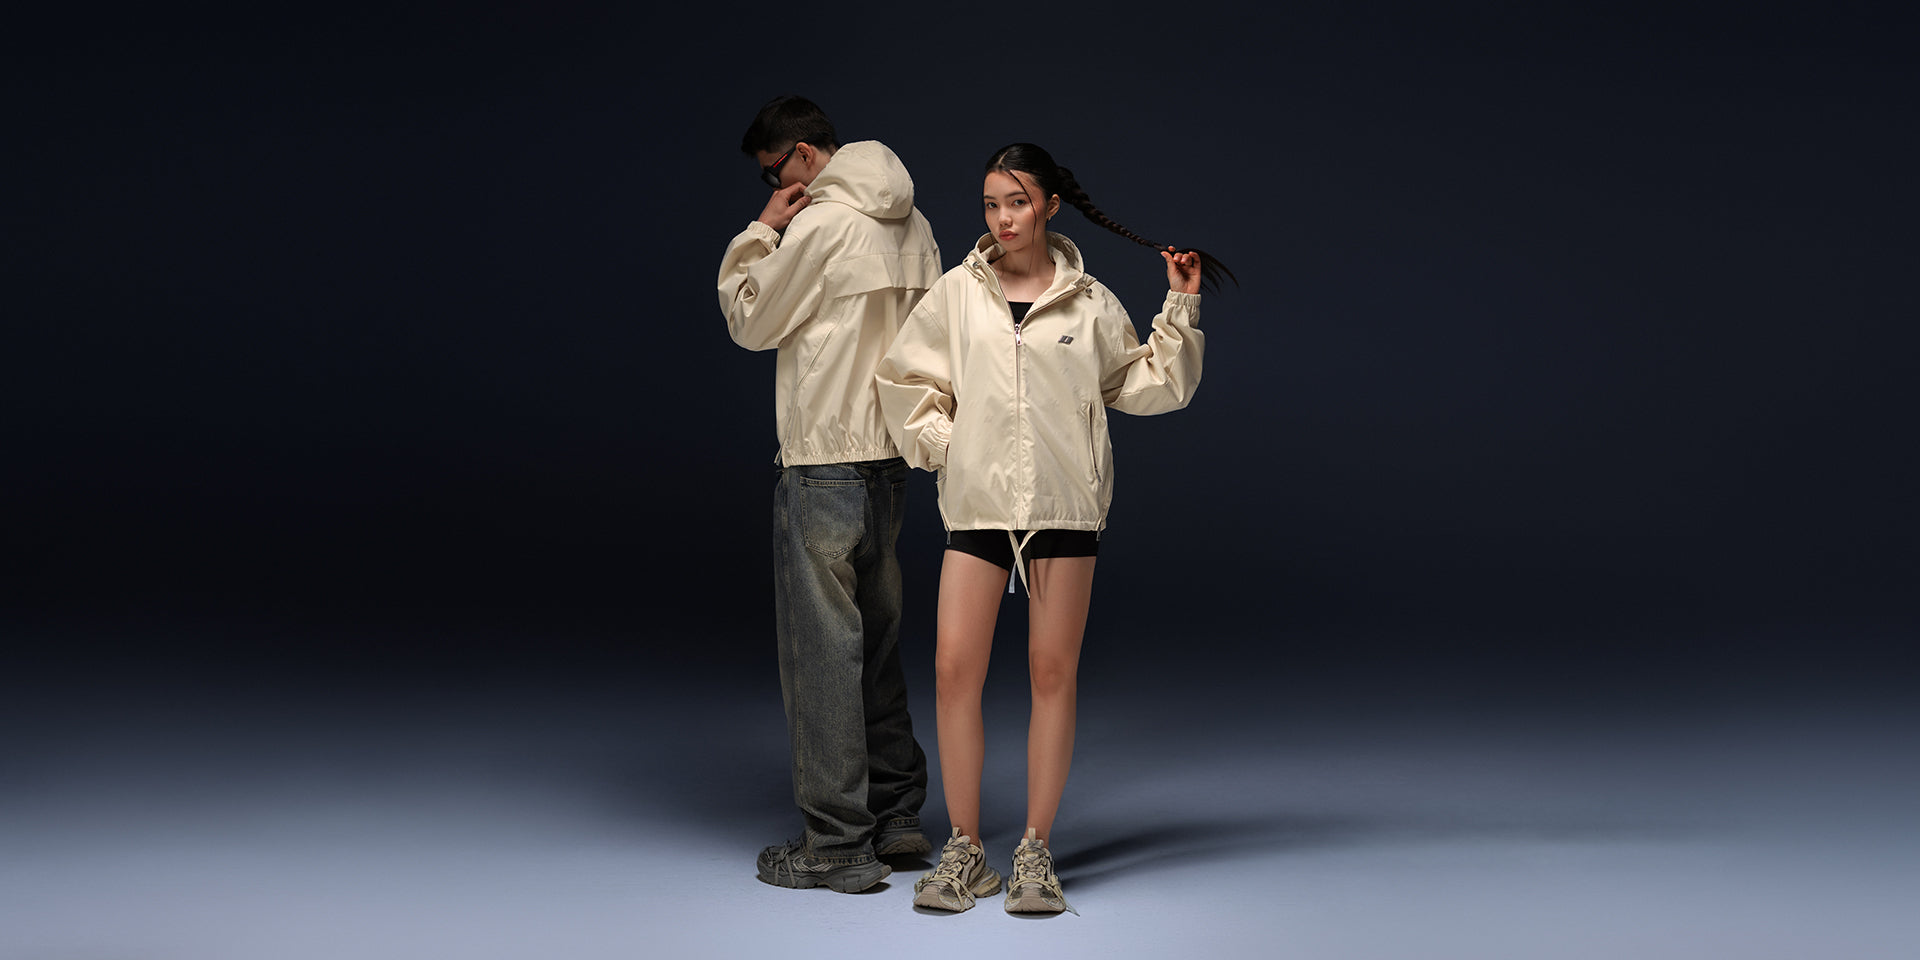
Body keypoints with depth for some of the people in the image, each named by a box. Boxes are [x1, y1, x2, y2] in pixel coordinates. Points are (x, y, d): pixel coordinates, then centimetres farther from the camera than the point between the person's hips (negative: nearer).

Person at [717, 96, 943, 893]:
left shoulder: (821, 225, -14)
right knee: (875, 640, 17)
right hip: (890, 460, 8)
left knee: (822, 647, -3)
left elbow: (750, 324, -4)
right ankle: (897, 813, 24)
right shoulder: (911, 225, 11)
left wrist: (760, 233, 4)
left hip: (825, 466, -8)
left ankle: (838, 843, 1)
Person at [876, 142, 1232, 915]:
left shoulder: (1089, 302, 7)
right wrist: (940, 443, 4)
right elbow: (904, 379, 14)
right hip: (976, 503, 1)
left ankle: (1035, 852, 13)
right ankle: (965, 851, 8)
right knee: (955, 670, -6)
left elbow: (1147, 386, 13)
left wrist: (1180, 311, 5)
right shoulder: (957, 293, 7)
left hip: (1064, 504, 0)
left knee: (1052, 674, 3)